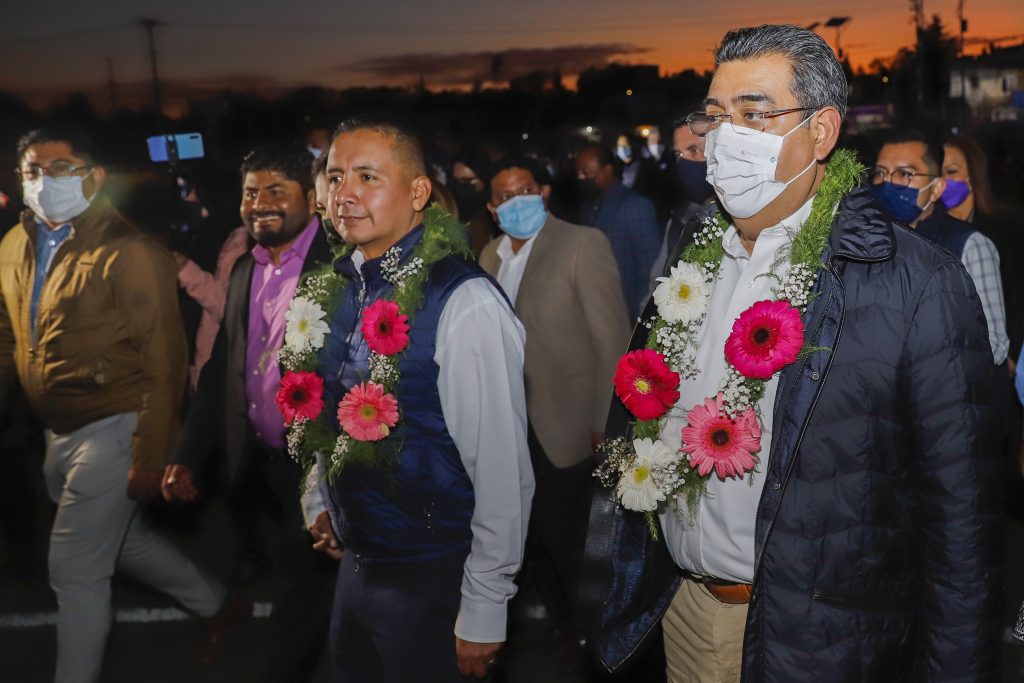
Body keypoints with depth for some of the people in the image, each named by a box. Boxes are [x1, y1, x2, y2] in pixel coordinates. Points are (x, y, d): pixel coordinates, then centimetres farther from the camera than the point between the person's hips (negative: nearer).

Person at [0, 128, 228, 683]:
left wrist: (149, 459, -20)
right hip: (58, 431, 8)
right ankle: (211, 602, 43)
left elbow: (165, 361, -18)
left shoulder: (128, 252, -17)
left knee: (74, 567, -2)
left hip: (111, 429, -8)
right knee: (123, 539, 23)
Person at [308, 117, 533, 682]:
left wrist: (484, 612, -15)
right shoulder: (338, 289, 0)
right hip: (353, 565, 7)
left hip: (433, 584, -7)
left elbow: (503, 473, -20)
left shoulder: (466, 305, -23)